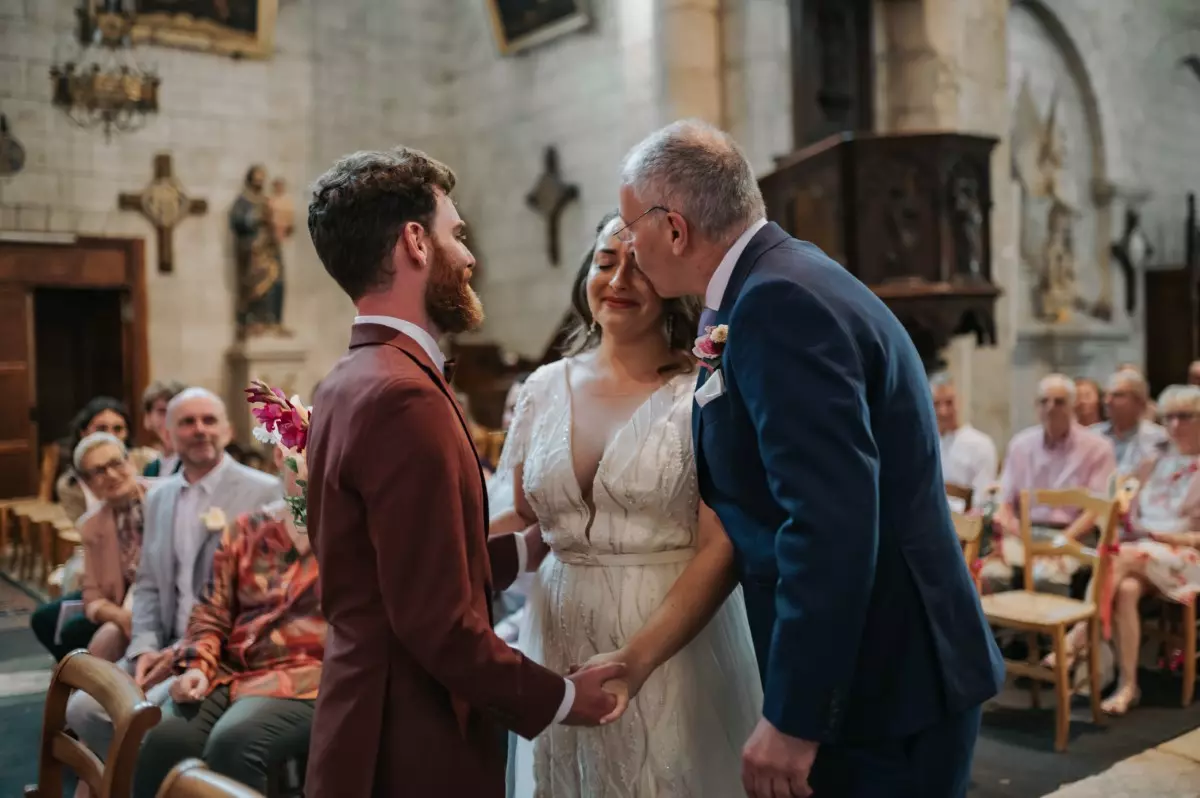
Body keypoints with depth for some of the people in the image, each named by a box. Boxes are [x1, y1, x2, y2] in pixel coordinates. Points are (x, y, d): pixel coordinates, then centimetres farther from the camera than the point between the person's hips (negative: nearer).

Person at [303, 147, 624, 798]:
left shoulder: (345, 385, 6)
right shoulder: (404, 396, -23)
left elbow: (406, 568, 8)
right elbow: (439, 623, -24)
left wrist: (525, 548, 10)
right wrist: (557, 698, -11)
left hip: (372, 728, 9)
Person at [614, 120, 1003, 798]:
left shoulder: (778, 301, -22)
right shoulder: (780, 280, 8)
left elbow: (832, 520, -29)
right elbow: (751, 478, 16)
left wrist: (793, 718, -24)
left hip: (878, 688, -9)